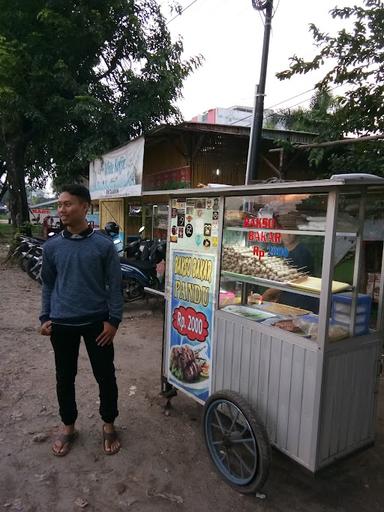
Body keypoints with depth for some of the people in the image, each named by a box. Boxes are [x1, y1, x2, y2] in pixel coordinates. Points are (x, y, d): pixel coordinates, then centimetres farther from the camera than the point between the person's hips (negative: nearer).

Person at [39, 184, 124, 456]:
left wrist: (113, 320, -10)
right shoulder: (51, 246, 1)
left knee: (105, 375, 9)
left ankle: (109, 425, 32)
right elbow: (48, 284, 10)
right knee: (65, 377, 15)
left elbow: (115, 285, -5)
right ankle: (68, 426, 38)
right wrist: (45, 317, 5)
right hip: (62, 323, 3)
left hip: (97, 322, -2)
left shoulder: (103, 244, -8)